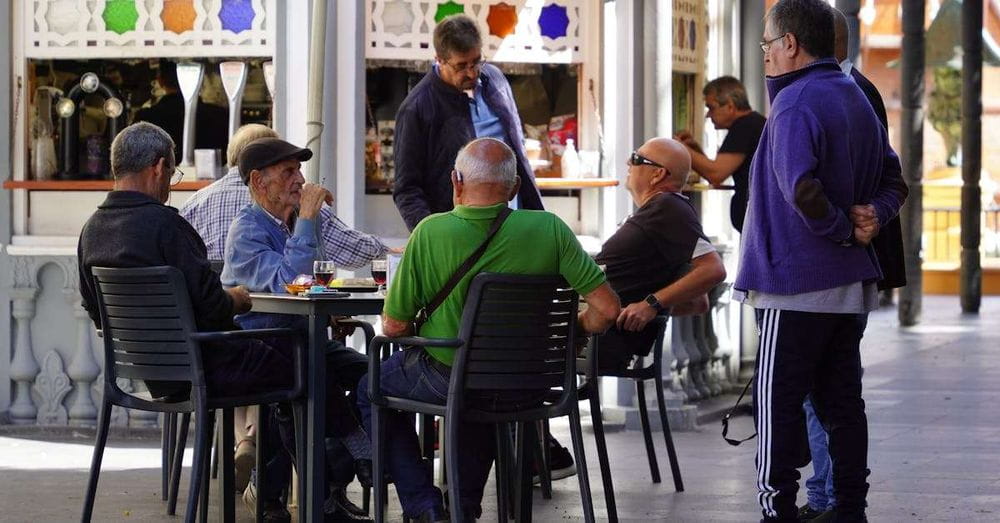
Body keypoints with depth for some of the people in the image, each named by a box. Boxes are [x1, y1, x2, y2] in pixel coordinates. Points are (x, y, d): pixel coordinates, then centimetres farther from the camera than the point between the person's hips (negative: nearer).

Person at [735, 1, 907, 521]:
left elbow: (802, 189, -29)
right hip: (852, 285, 9)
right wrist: (871, 216, 1)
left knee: (779, 404, -3)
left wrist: (842, 229, -14)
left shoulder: (796, 104, -15)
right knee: (841, 401, 12)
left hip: (797, 281, -9)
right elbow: (893, 180, 19)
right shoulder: (857, 98, 14)